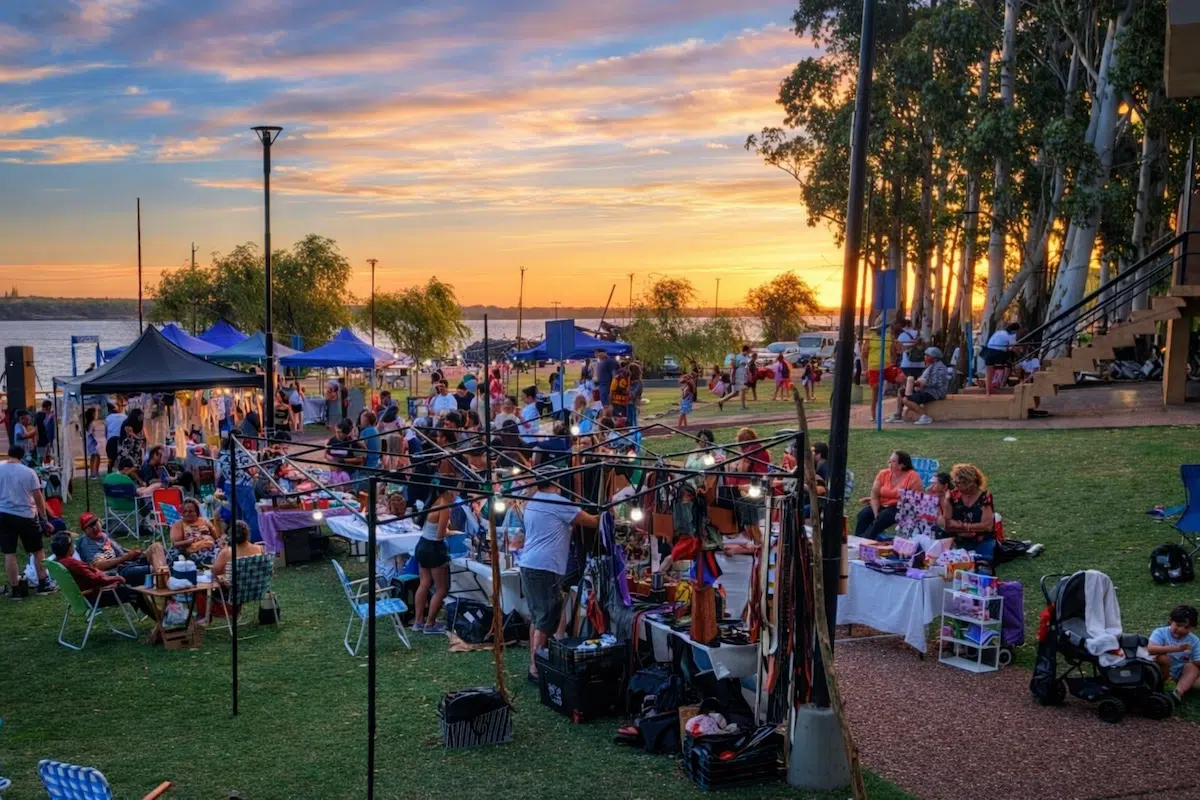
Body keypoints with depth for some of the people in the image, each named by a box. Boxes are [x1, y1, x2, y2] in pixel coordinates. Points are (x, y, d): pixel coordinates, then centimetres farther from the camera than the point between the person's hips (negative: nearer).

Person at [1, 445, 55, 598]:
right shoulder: (29, 472, -8)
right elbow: (38, 498, -4)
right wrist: (45, 519, 5)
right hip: (25, 516, -2)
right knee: (38, 550, 13)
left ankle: (15, 588, 10)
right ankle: (43, 584, 18)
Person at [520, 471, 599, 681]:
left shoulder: (532, 503, 18)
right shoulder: (557, 503, -9)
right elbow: (591, 522, -3)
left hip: (529, 565, 9)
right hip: (545, 568, -9)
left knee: (537, 618, 14)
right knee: (547, 620, -4)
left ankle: (534, 663, 18)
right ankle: (536, 668, -4)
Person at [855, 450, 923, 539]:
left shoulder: (912, 476, -11)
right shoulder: (883, 473, 3)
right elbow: (874, 495, 1)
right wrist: (876, 513, -15)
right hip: (882, 505, 5)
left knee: (882, 517, -32)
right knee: (863, 514, -21)